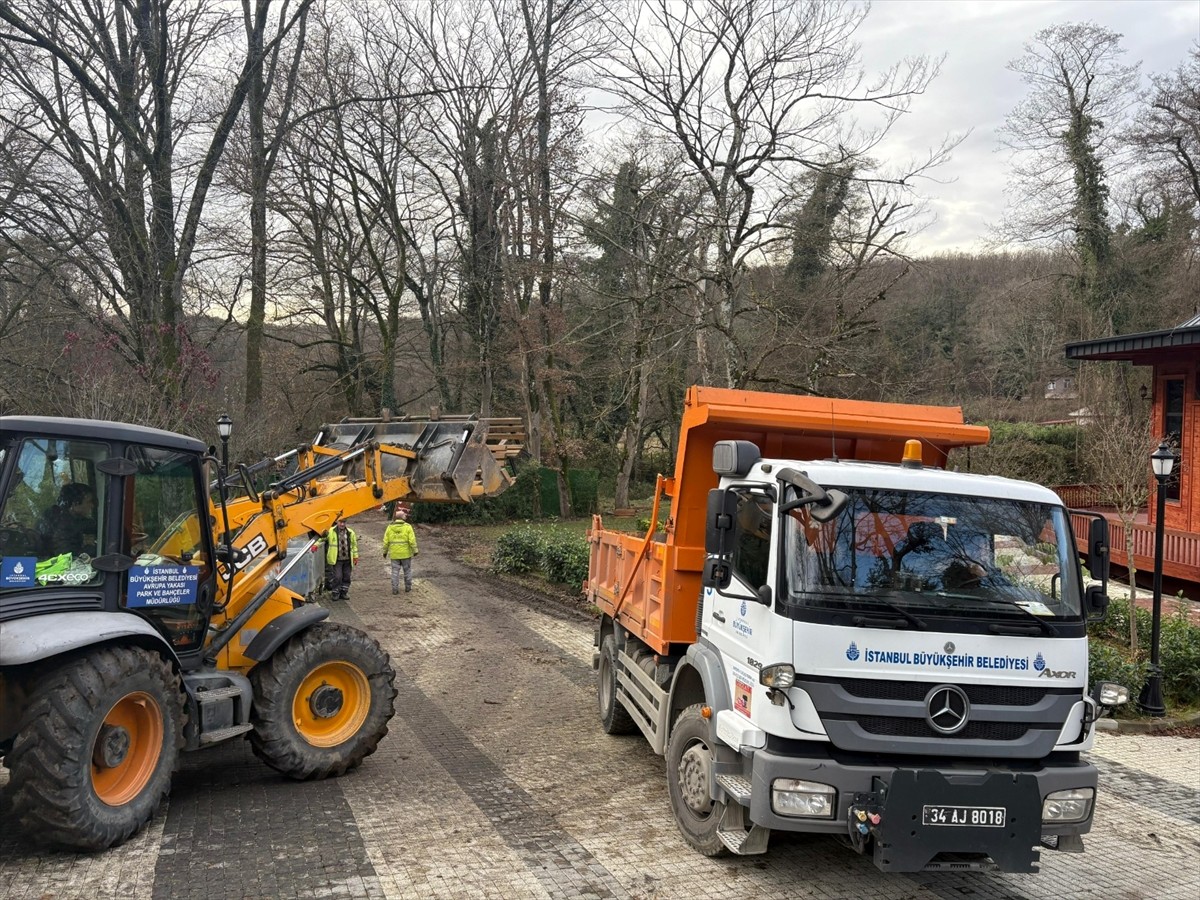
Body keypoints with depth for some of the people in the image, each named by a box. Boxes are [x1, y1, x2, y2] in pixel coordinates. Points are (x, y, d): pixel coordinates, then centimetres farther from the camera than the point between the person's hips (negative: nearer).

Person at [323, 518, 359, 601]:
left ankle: (344, 593, 22)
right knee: (337, 577, -7)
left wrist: (355, 556, 13)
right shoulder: (330, 531, -3)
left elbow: (354, 545, 14)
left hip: (347, 560, 3)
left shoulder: (350, 532, 7)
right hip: (336, 560, -3)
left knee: (346, 577, 9)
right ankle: (335, 593, 6)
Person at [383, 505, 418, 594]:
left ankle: (395, 589, 3)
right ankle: (408, 587, 20)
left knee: (395, 571, 6)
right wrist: (415, 551, -6)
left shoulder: (390, 527, -2)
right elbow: (412, 540, -14)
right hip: (406, 553, -2)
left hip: (394, 554, 2)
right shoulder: (408, 527, -10)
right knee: (407, 570, 14)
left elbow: (386, 541, 0)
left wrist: (385, 552, 11)